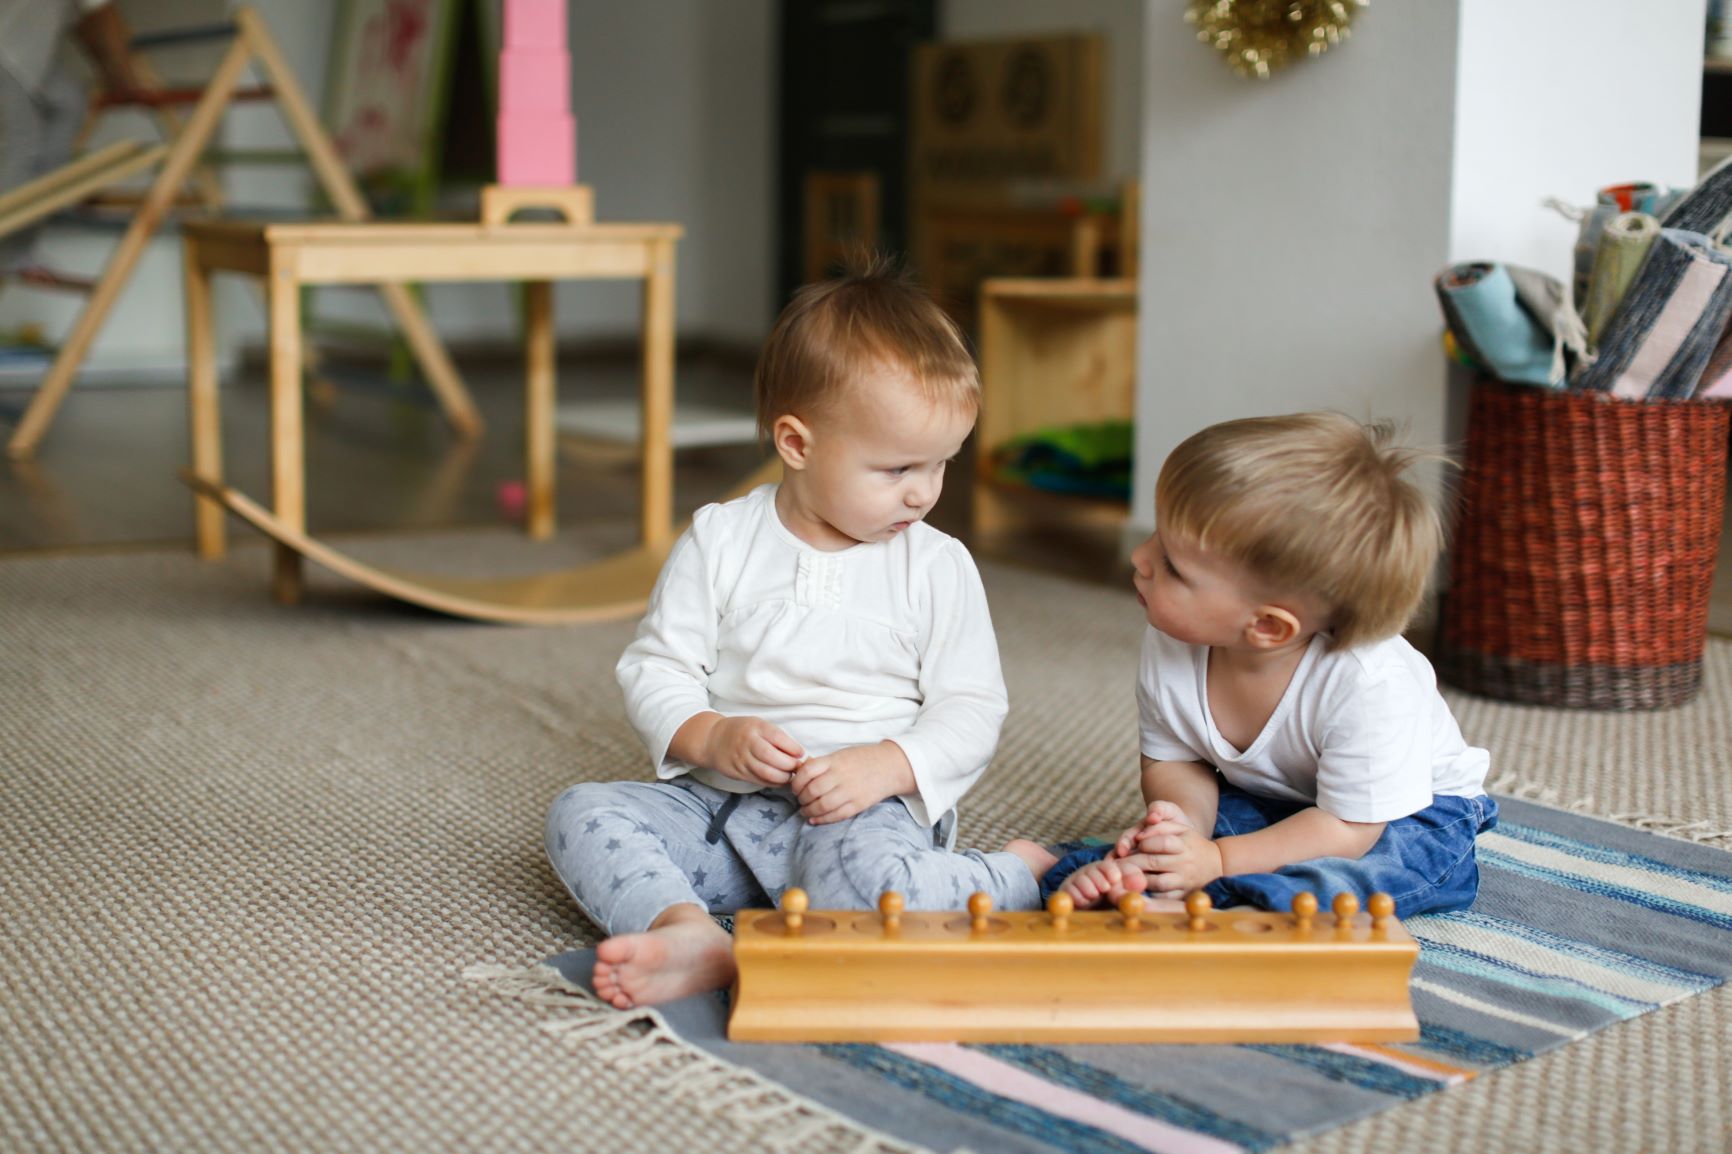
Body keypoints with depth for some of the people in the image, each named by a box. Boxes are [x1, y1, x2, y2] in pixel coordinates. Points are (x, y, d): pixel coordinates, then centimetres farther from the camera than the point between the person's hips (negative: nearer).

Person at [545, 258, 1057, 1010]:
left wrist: (885, 765, -19)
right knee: (581, 813, -18)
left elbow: (971, 711, 0)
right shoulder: (719, 542, 2)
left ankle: (1022, 877, -11)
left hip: (862, 807, -3)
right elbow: (655, 670, 4)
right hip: (716, 799, 4)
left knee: (858, 874, -38)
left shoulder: (939, 568, 1)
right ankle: (687, 929, -41)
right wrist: (712, 737, -17)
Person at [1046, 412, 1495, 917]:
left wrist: (1215, 860, -39)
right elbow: (1173, 761, -5)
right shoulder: (1168, 649, -21)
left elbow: (1347, 826, -29)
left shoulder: (1372, 685, -37)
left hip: (1410, 811, -5)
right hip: (1263, 801, 5)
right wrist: (1182, 821, -29)